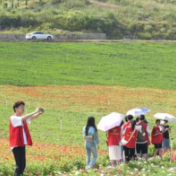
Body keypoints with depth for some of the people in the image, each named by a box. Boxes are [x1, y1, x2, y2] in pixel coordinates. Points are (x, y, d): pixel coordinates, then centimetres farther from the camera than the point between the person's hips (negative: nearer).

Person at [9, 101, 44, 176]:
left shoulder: (22, 118, 15)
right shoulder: (13, 118, -10)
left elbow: (32, 117, 6)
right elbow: (23, 118, -27)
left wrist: (39, 113, -14)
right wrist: (35, 112, -26)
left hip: (22, 144, 9)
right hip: (16, 145, -9)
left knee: (23, 165, 9)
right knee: (19, 165, -13)